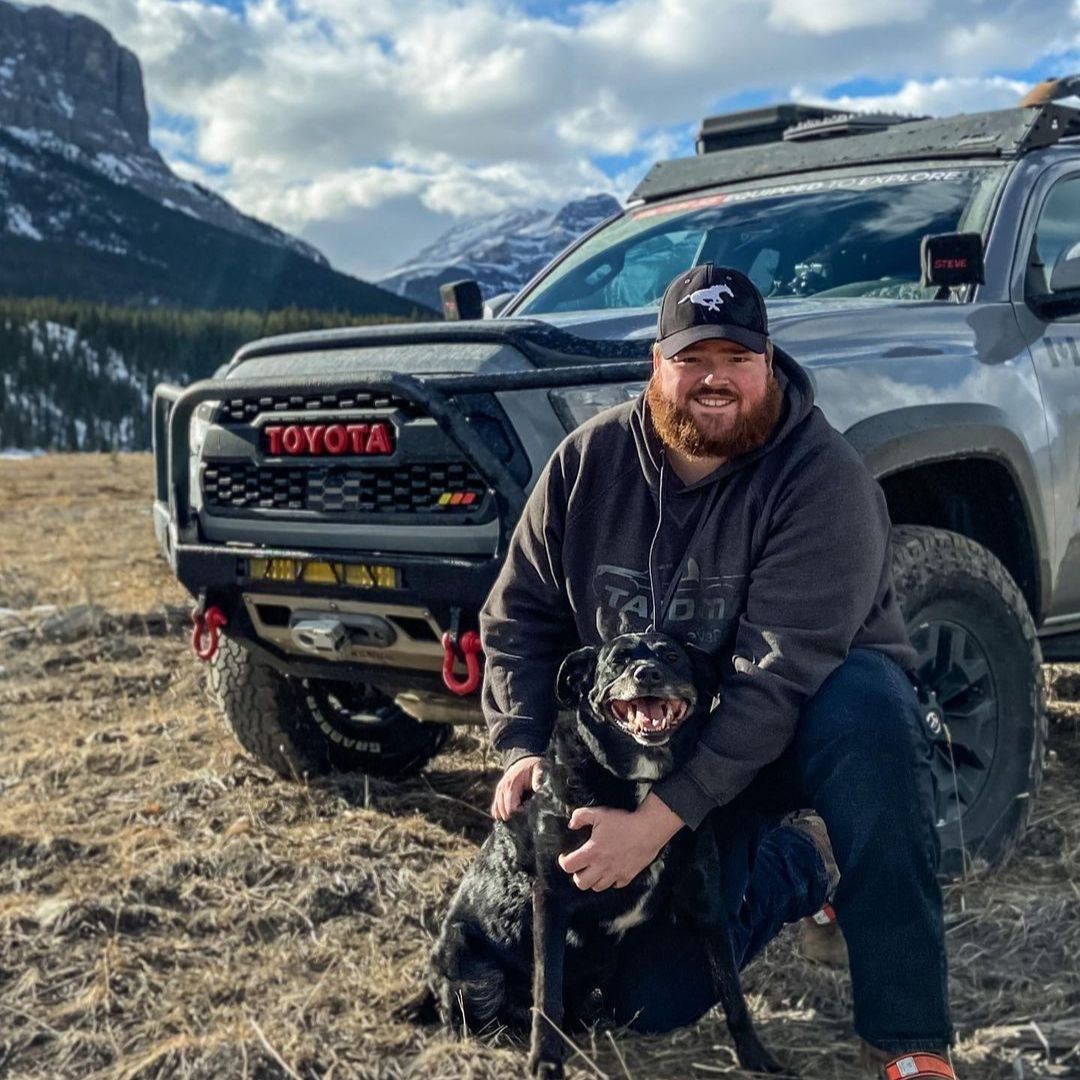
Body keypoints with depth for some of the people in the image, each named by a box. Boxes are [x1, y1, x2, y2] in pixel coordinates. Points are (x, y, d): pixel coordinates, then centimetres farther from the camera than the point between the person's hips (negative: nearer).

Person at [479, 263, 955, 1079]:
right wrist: (524, 747, -15)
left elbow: (780, 677, -31)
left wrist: (659, 820, -35)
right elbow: (521, 616, 0)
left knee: (866, 705, -39)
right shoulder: (590, 462, -7)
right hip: (652, 748, 4)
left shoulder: (822, 477, -23)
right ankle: (788, 872, 25)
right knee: (648, 1001, -4)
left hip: (805, 728, -3)